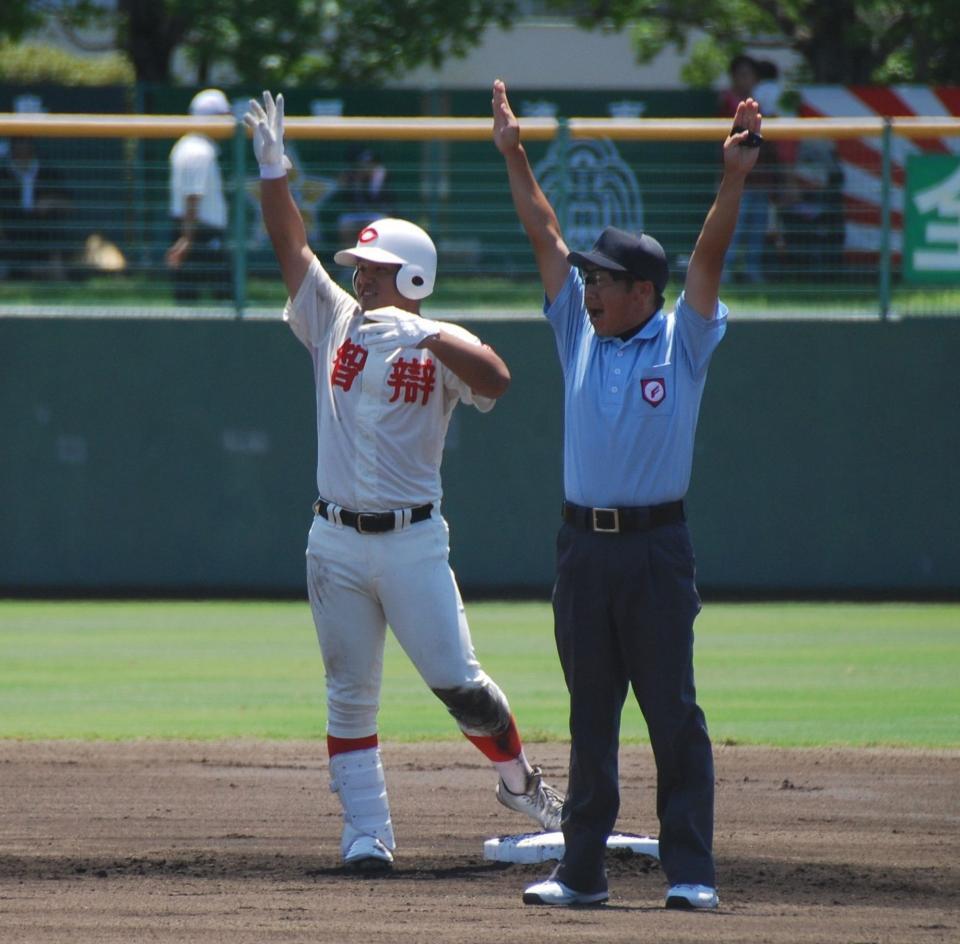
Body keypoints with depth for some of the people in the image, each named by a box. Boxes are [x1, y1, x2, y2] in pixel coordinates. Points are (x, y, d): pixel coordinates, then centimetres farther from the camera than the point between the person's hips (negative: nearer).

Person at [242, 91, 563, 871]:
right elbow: (290, 244, 6)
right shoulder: (335, 322, 9)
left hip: (412, 542, -3)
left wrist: (432, 339, -28)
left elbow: (496, 381, -21)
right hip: (335, 542, 4)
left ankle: (521, 783, 17)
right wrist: (273, 164, -3)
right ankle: (367, 831, 7)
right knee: (349, 697, 3)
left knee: (457, 682, -5)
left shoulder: (438, 347, -2)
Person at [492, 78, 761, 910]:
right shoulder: (580, 332, 10)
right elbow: (546, 237, 9)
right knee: (590, 716, 9)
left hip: (656, 549, -5)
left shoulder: (682, 342, 0)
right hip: (584, 548, 5)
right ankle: (582, 870, 12)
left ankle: (691, 871, -4)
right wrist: (515, 157, 7)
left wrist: (734, 182, -24)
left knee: (672, 712, -4)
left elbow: (709, 257, -12)